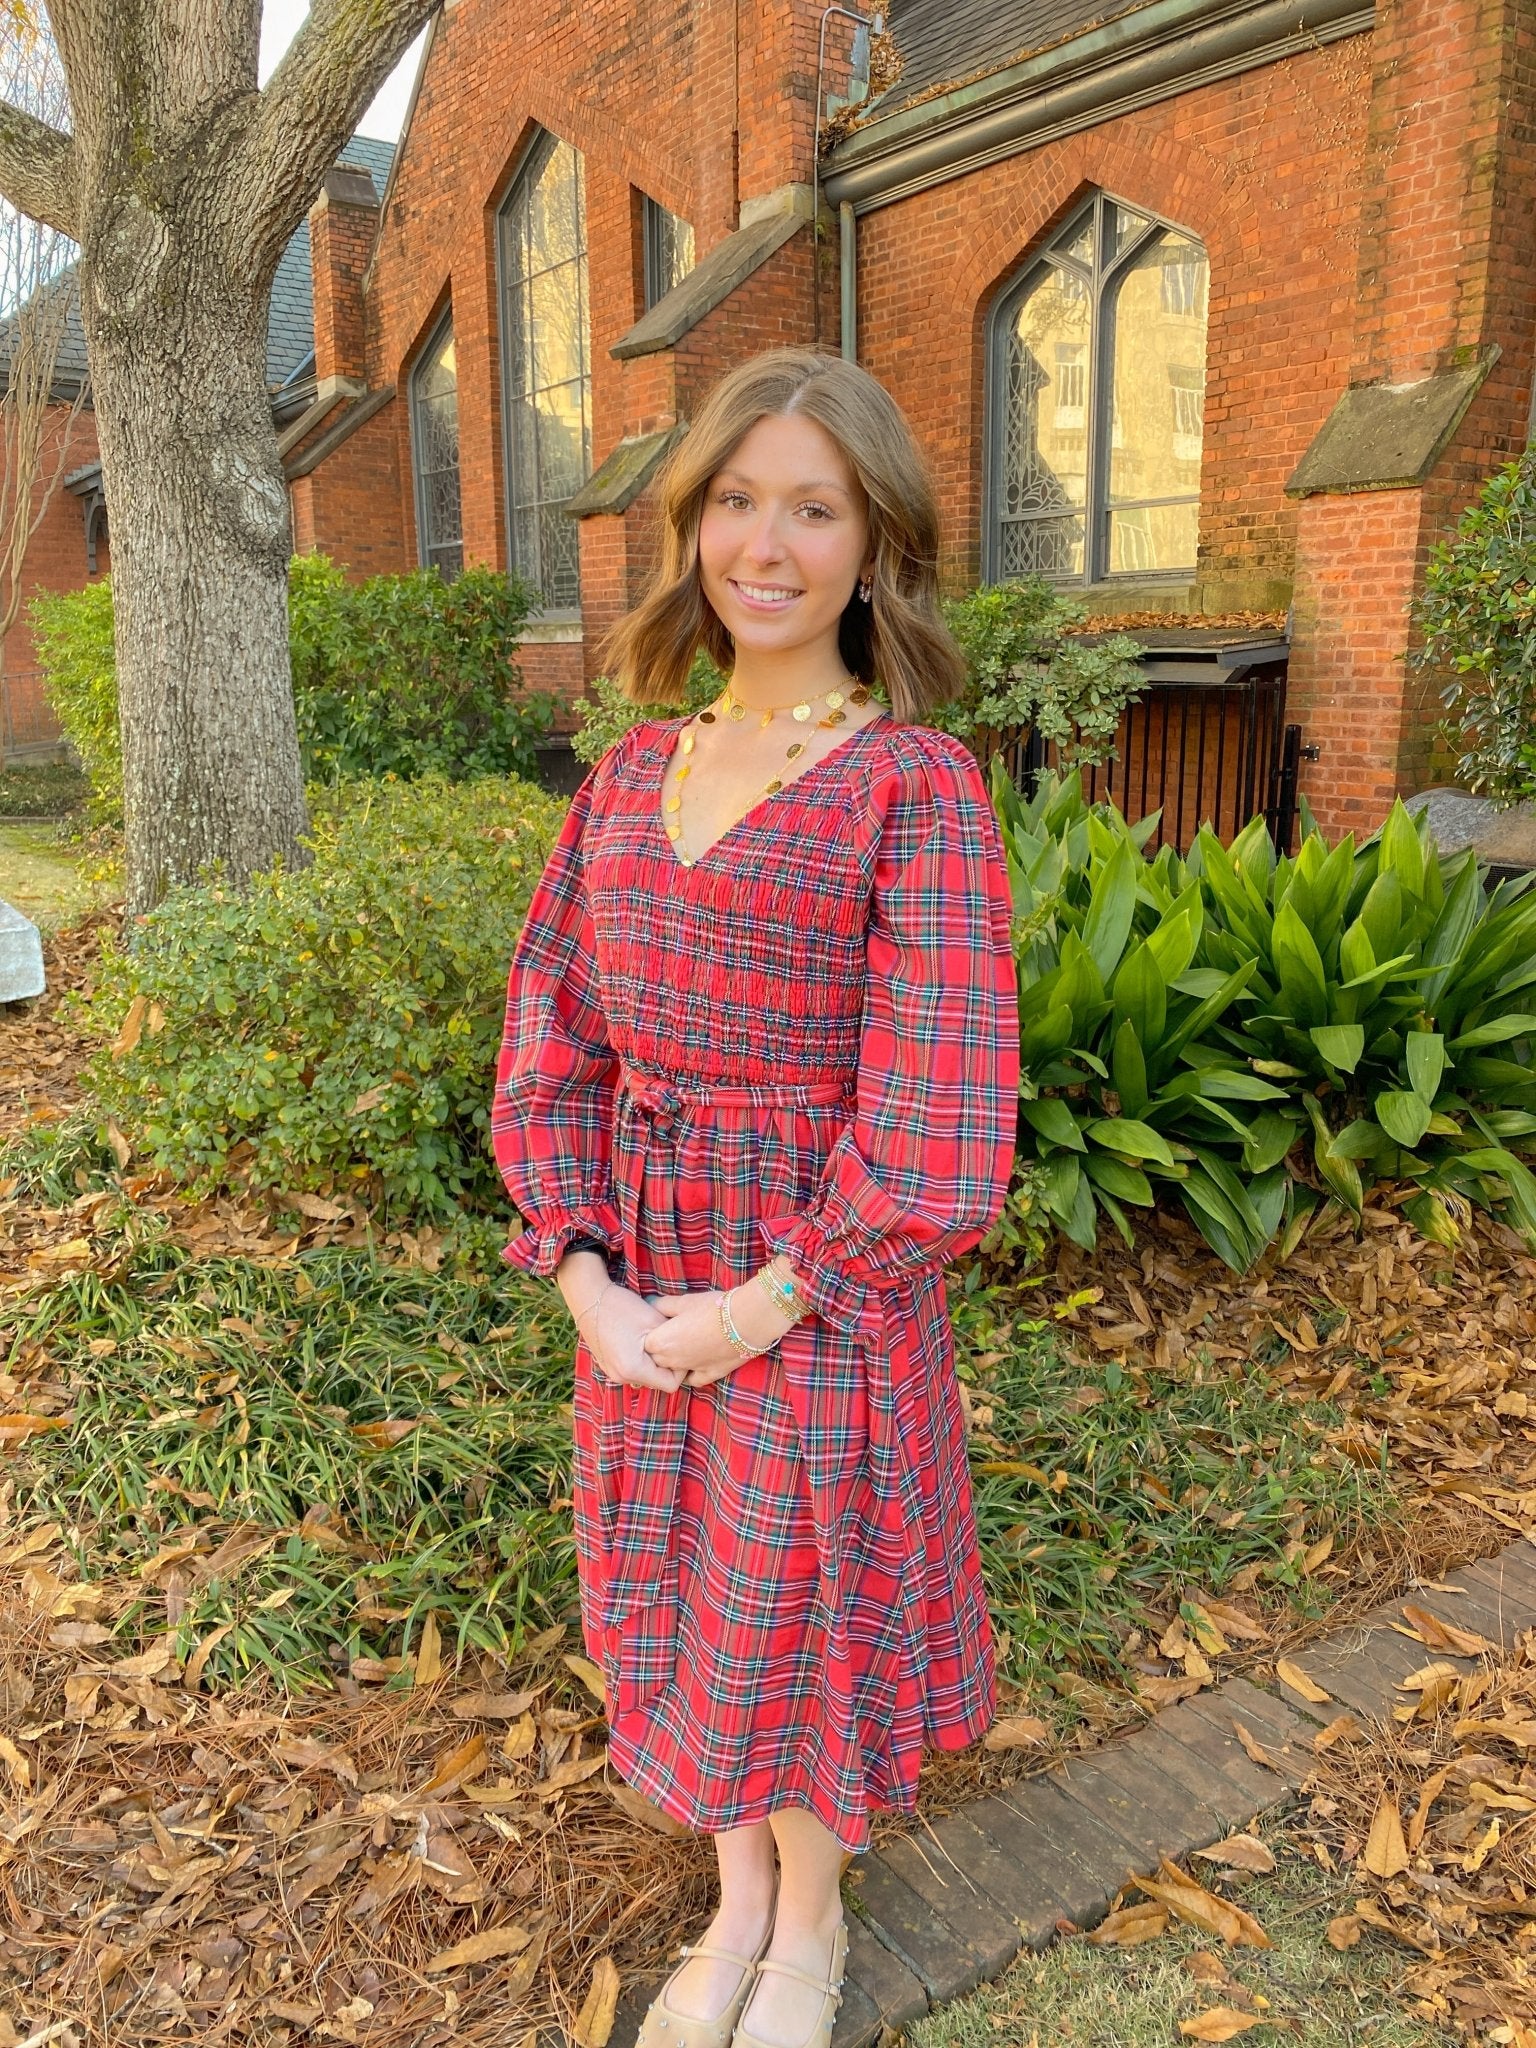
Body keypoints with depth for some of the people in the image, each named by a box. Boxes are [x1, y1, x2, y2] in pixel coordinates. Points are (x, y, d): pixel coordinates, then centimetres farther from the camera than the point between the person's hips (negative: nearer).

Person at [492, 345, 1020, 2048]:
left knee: (800, 1603, 12)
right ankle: (734, 1904, 45)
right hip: (640, 1283, 5)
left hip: (828, 1288, -5)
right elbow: (552, 1034, 3)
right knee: (675, 1592, 18)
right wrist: (584, 1267, -8)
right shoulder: (633, 770, 4)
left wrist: (770, 1300, -16)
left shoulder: (915, 784, -13)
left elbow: (940, 1111, -17)